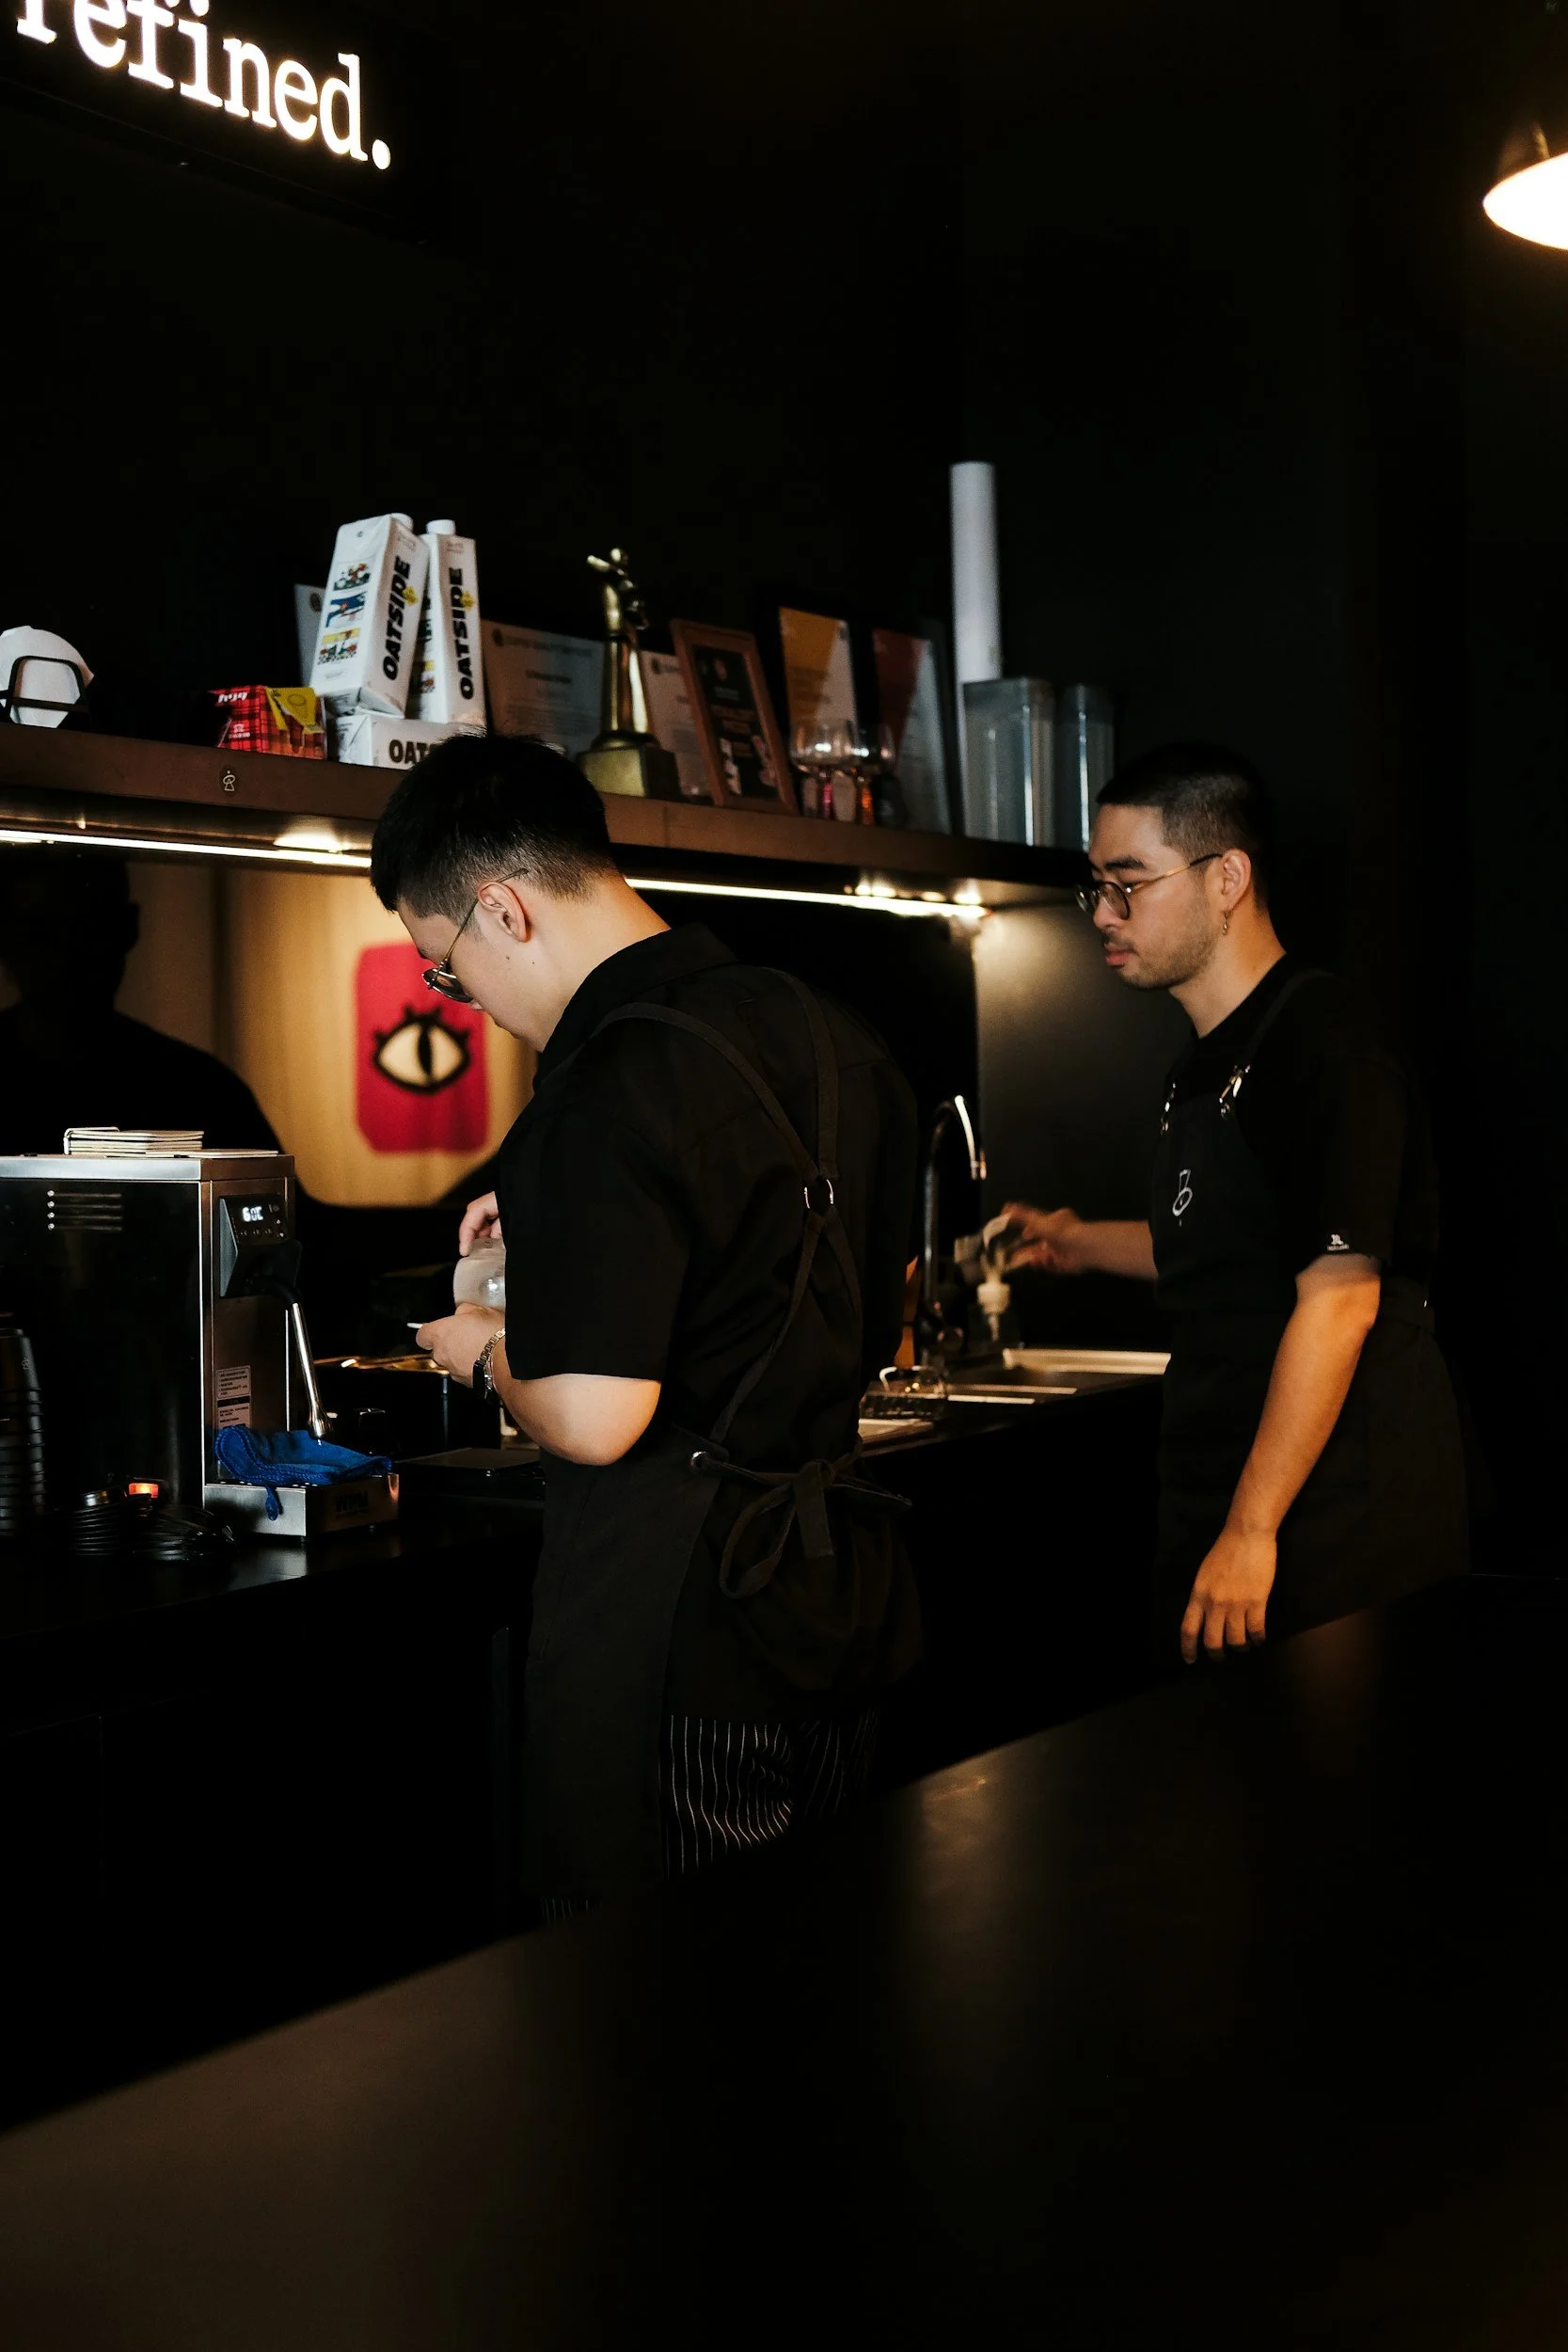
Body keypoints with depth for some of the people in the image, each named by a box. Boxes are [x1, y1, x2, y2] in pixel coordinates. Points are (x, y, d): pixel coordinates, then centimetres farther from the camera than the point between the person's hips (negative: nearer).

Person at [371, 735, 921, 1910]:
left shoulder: (610, 1085, -21)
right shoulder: (826, 1036, 7)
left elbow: (593, 1421, -24)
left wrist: (488, 1352, -1)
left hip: (670, 1650, -9)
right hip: (840, 1609, 9)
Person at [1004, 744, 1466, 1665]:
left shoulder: (1325, 1049, -17)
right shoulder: (1212, 1062, 14)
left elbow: (1338, 1299, -24)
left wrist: (1251, 1531, -26)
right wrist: (1088, 1244, 24)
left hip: (1332, 1526, -9)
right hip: (1216, 1503, 9)